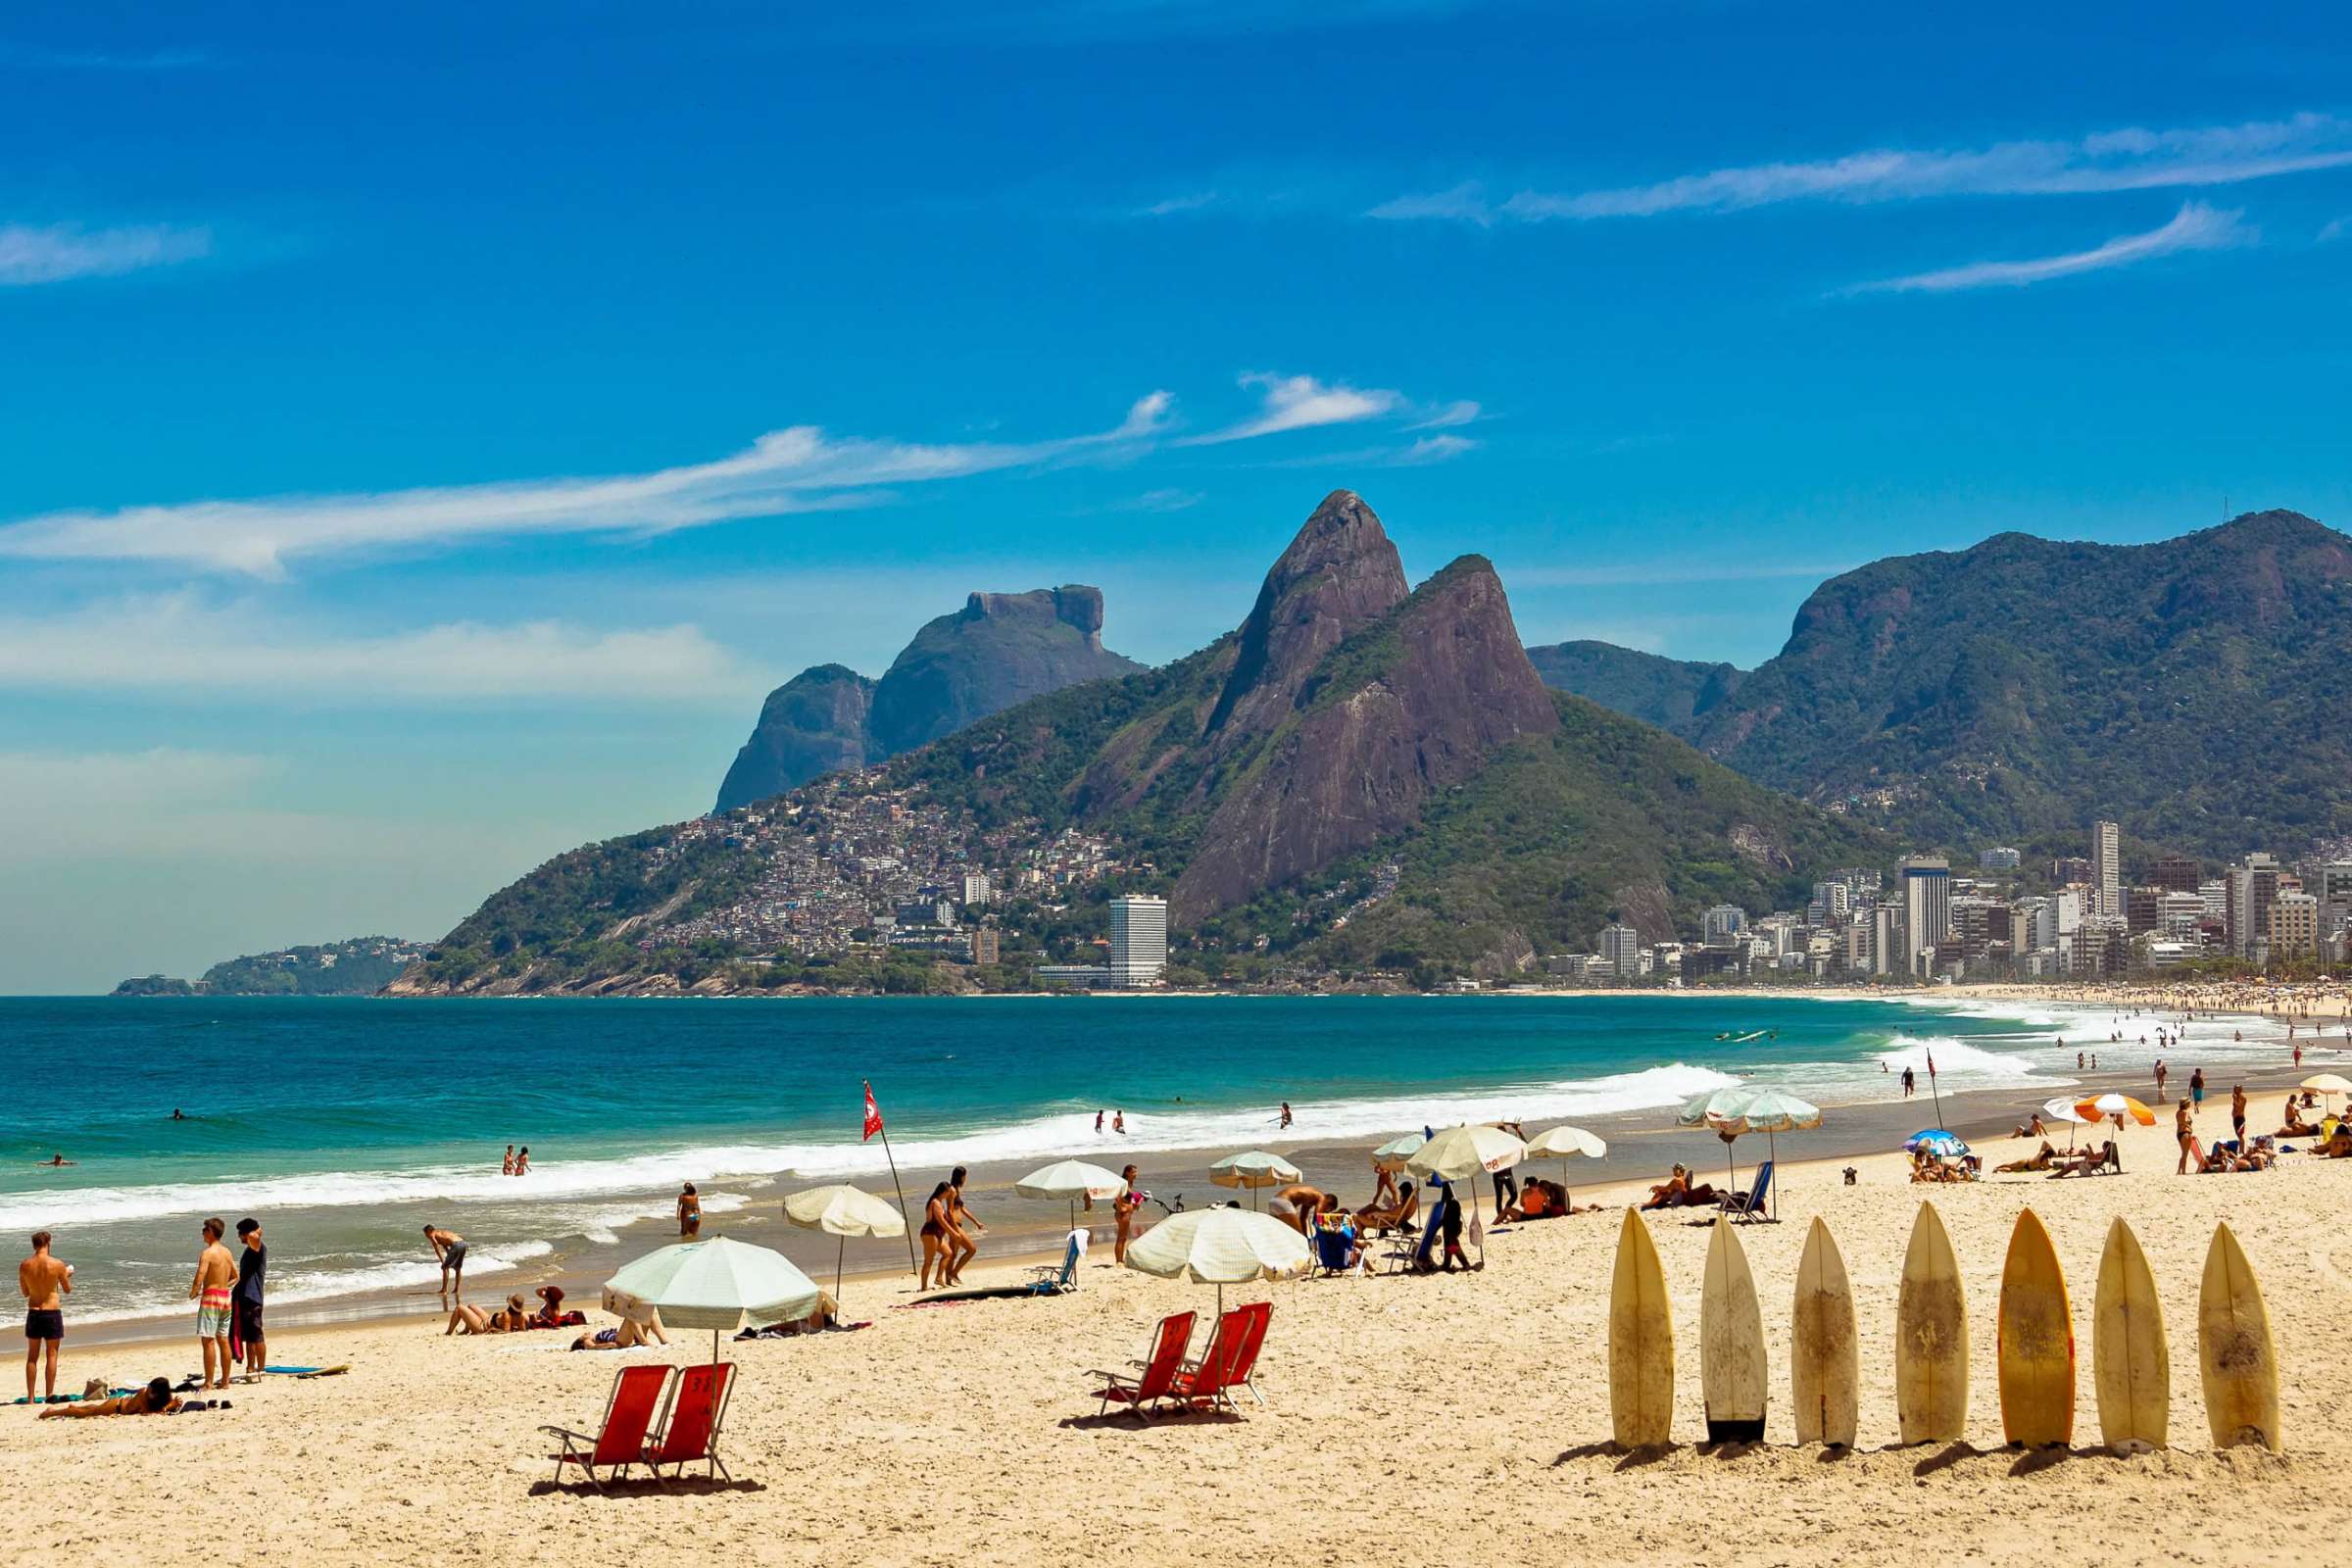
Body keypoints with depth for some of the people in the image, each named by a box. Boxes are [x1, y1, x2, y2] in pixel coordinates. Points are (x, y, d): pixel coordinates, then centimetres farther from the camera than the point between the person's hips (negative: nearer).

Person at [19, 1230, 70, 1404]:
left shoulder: (24, 1266, -4)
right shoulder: (57, 1265, -11)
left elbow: (25, 1292, 7)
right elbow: (67, 1290, 2)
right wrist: (68, 1275, 21)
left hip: (33, 1312, 2)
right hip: (52, 1312, -2)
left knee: (32, 1356, 11)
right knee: (51, 1355, 6)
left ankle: (30, 1397, 9)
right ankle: (49, 1394, 3)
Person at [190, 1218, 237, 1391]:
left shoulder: (207, 1253, -13)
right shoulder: (227, 1252, 11)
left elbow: (199, 1278, -20)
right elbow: (235, 1277, 18)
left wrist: (193, 1294, -3)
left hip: (211, 1297, -8)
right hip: (226, 1297, 8)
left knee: (208, 1341, -6)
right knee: (223, 1340, 11)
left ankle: (209, 1382, -8)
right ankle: (225, 1381, 13)